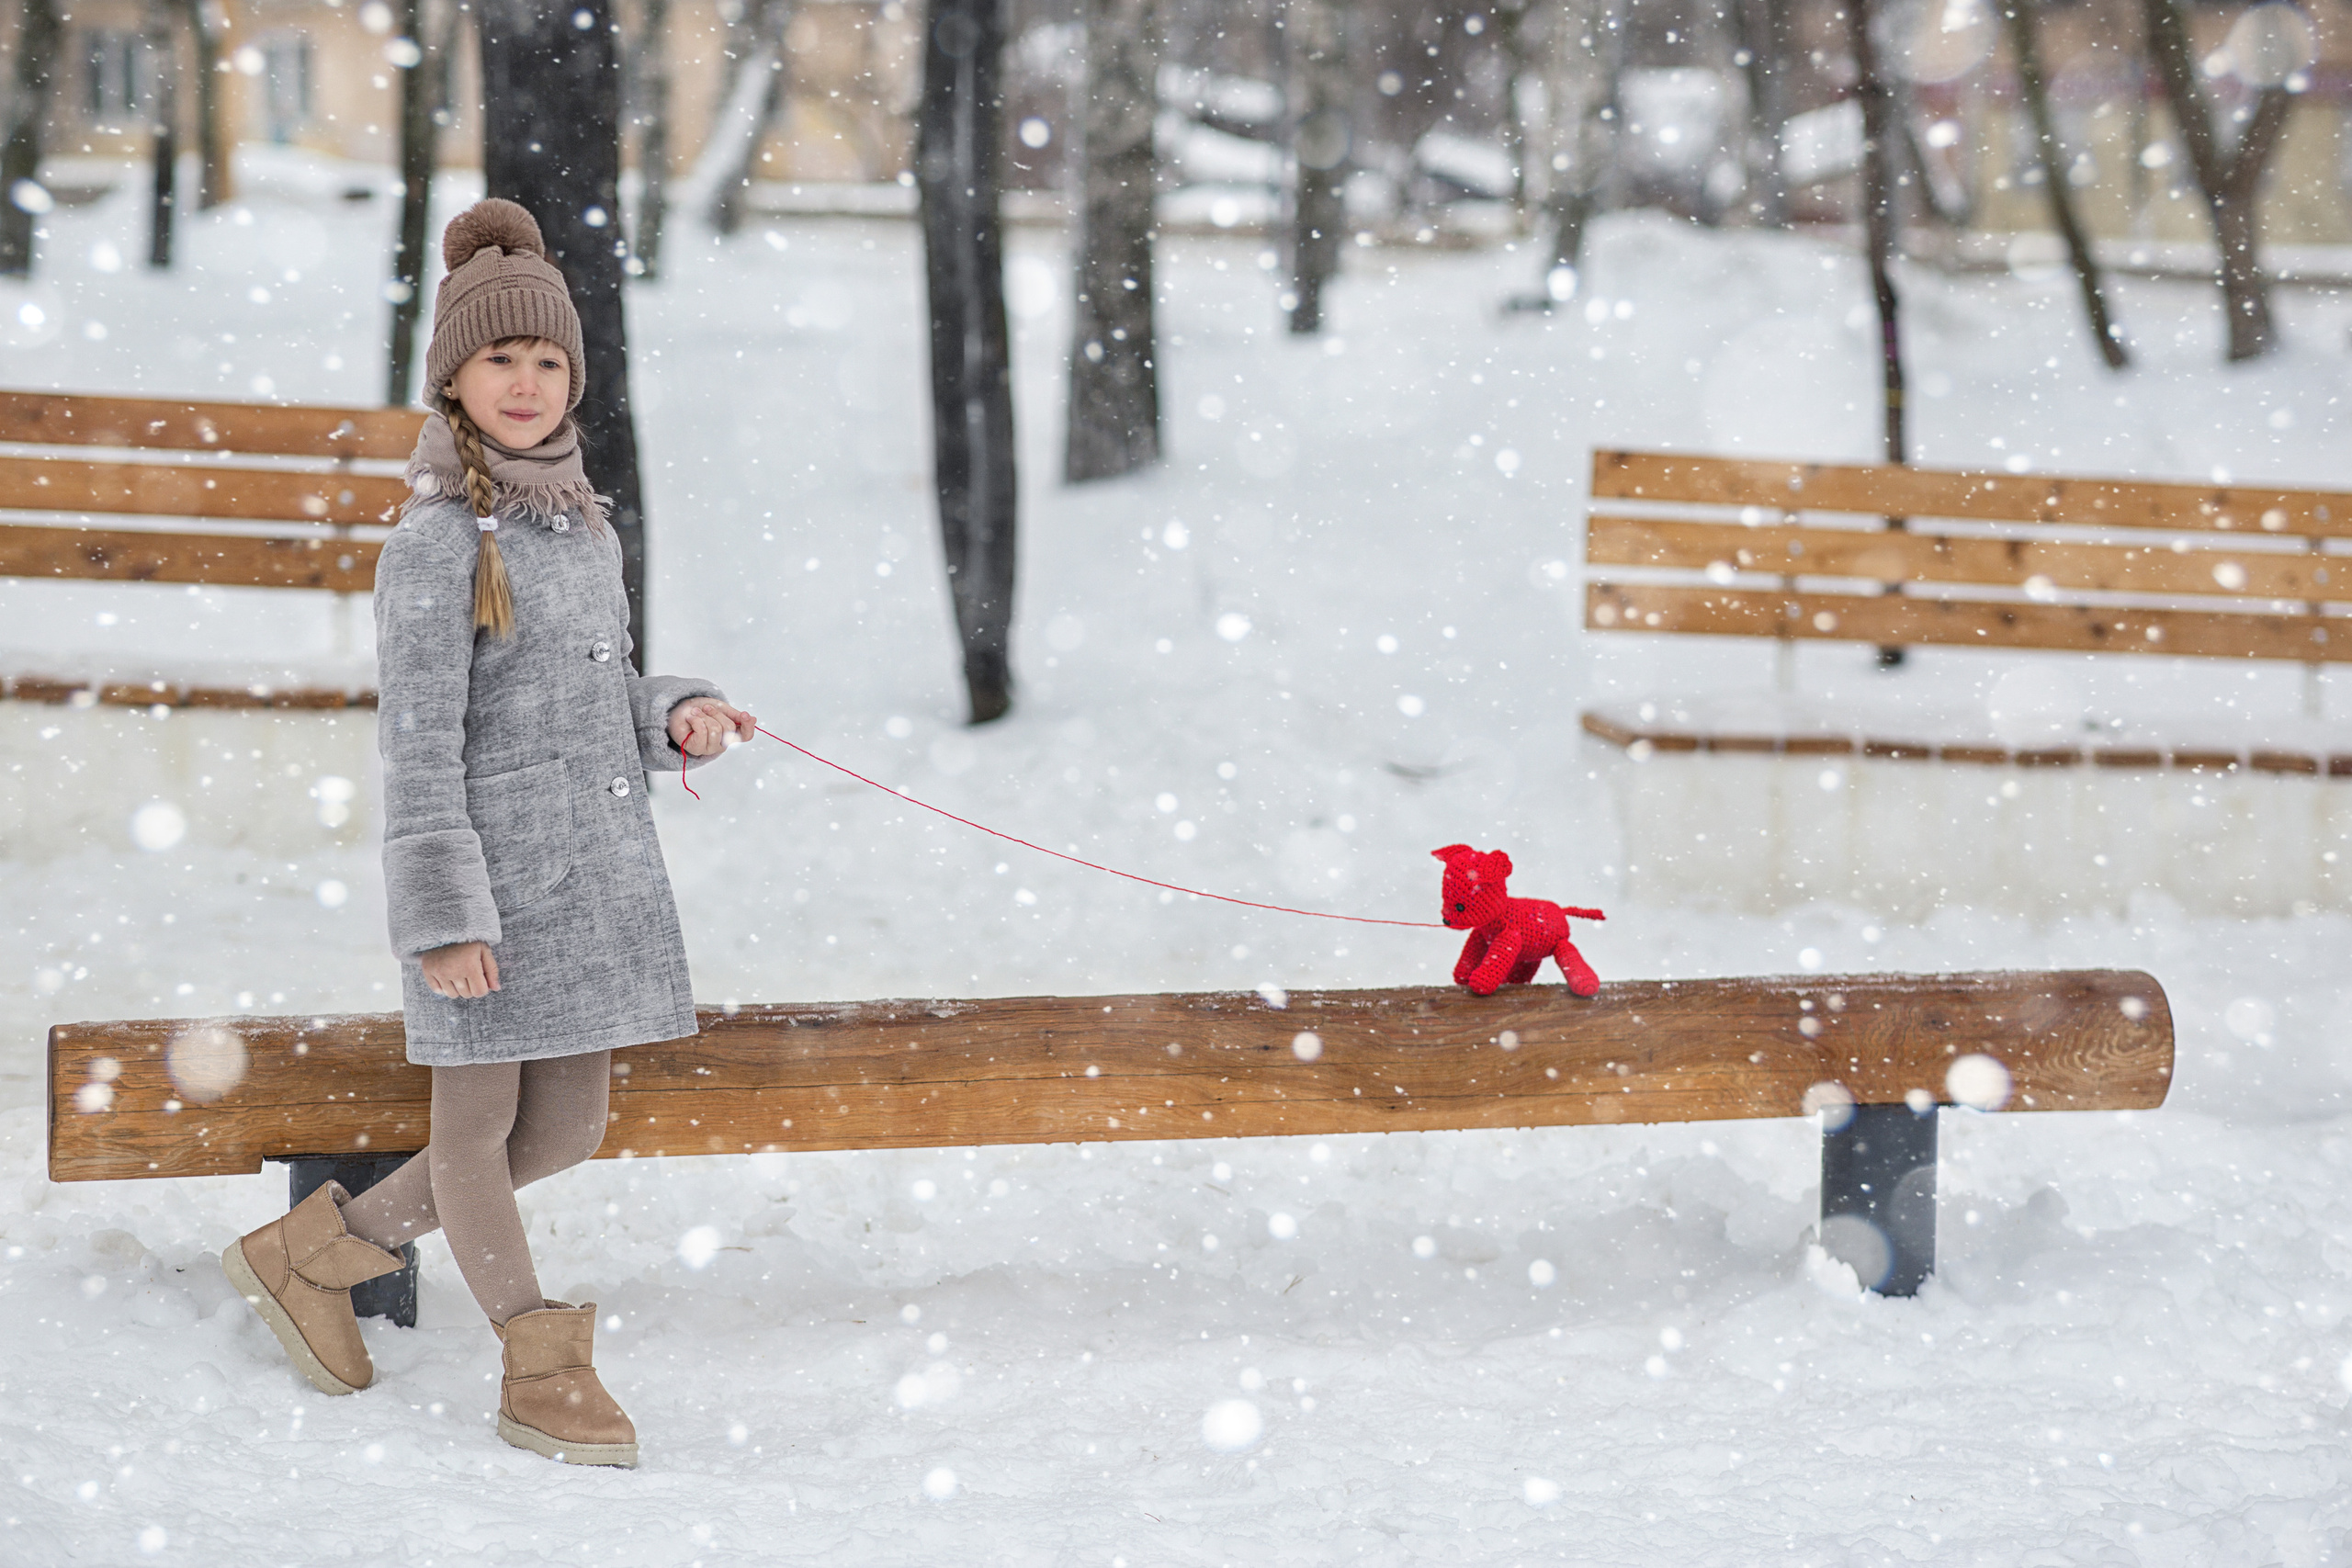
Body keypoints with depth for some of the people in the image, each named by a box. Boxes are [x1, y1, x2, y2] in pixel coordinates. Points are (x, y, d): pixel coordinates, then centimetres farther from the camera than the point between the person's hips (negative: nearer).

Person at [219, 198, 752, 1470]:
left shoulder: (580, 519, 11)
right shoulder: (436, 540, -11)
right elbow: (418, 745, -13)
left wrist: (676, 719, 0)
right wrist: (442, 917, -16)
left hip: (599, 865, 8)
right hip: (493, 869, -8)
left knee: (564, 1133, 12)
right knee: (478, 1124, 6)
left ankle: (314, 1253, 28)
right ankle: (541, 1370, 19)